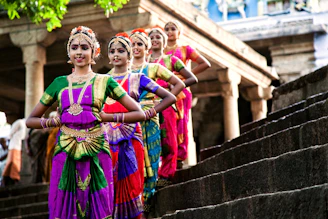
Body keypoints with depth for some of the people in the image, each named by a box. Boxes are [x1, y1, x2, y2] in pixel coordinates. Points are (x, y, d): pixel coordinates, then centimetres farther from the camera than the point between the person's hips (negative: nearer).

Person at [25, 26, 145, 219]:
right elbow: (31, 120, 15)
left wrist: (105, 117, -6)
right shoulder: (60, 83, 12)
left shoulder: (104, 81, 8)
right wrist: (52, 122, -3)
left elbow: (139, 113, 2)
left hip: (96, 152, -1)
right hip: (66, 152, 1)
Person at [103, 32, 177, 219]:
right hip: (106, 140, 2)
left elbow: (170, 98, 5)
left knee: (129, 185, -2)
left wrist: (150, 112, -4)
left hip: (129, 140, -2)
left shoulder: (137, 79, 8)